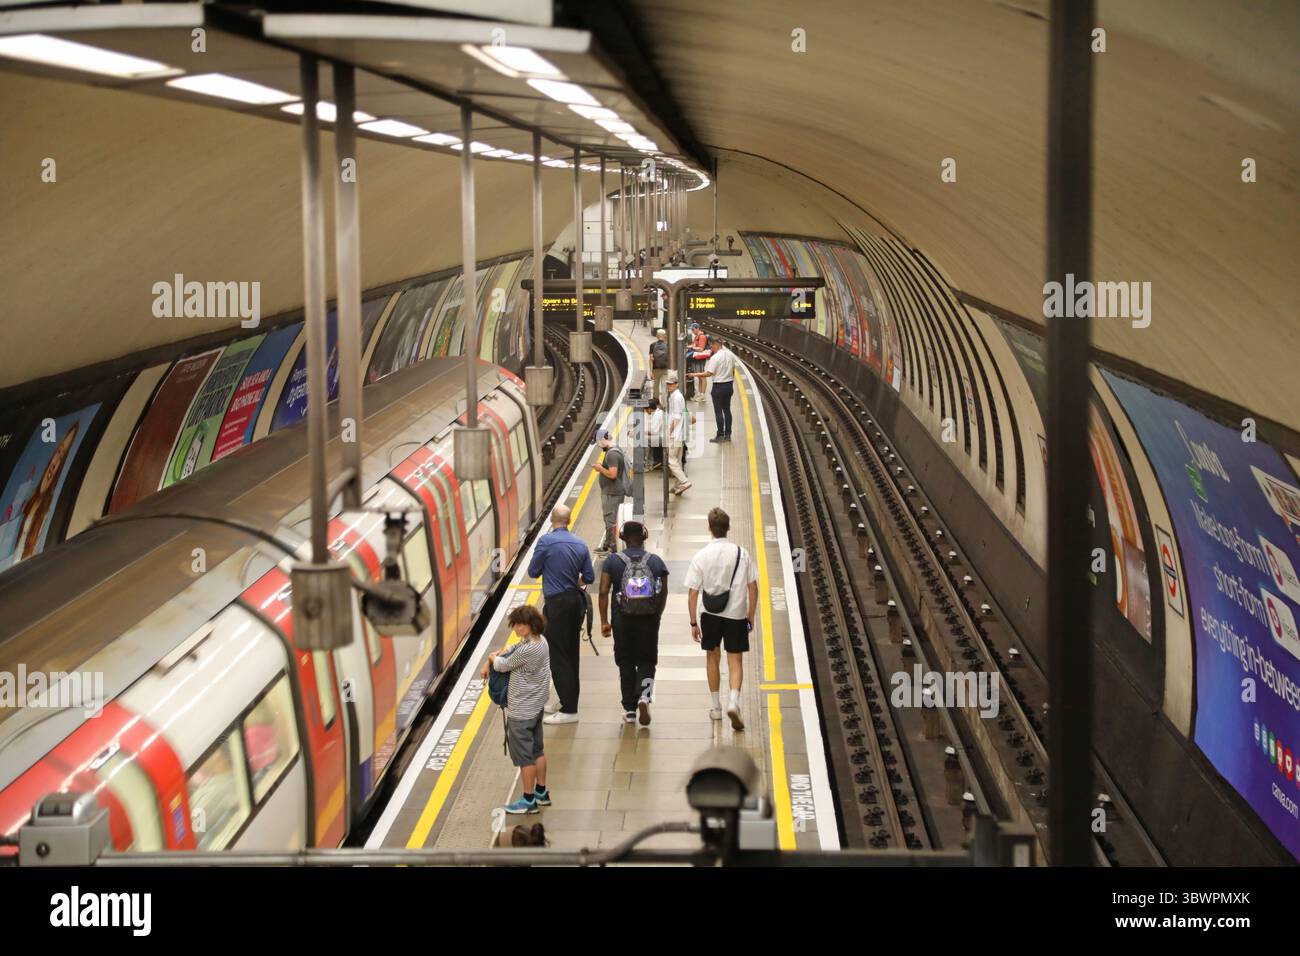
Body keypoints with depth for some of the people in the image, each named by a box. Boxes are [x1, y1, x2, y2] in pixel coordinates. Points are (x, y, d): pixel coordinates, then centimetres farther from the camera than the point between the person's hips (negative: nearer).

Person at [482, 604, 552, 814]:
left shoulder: (528, 650, -28)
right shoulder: (540, 641, 2)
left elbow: (503, 666, -16)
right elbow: (513, 650, 14)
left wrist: (493, 658, 6)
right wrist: (488, 664, 6)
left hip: (521, 711, -10)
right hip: (536, 705, 10)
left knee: (523, 756, 2)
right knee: (537, 750, 20)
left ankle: (528, 800, 11)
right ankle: (541, 792, 31)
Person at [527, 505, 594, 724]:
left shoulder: (546, 541, -13)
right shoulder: (580, 544, 3)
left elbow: (533, 572, -5)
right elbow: (589, 577, 7)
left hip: (557, 603, -6)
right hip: (576, 601, 6)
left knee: (558, 656, -3)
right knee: (571, 654, 16)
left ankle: (569, 710, -4)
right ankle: (568, 701, 25)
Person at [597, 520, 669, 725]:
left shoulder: (612, 561, -3)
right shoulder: (656, 561, 1)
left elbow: (604, 592, -7)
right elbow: (664, 593, 4)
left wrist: (604, 621, -2)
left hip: (622, 620, 0)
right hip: (649, 621, 0)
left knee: (625, 664, 11)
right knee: (647, 662, 11)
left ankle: (630, 710, 15)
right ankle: (644, 696, -15)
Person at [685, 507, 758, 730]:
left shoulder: (701, 556, -8)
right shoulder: (741, 553, -5)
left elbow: (692, 594, -8)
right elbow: (753, 588, -2)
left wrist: (694, 623, 0)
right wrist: (751, 617, 8)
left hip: (710, 614, 1)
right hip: (737, 614, -1)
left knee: (712, 657, 19)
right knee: (735, 661, 5)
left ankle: (716, 707, 26)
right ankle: (733, 701, -19)